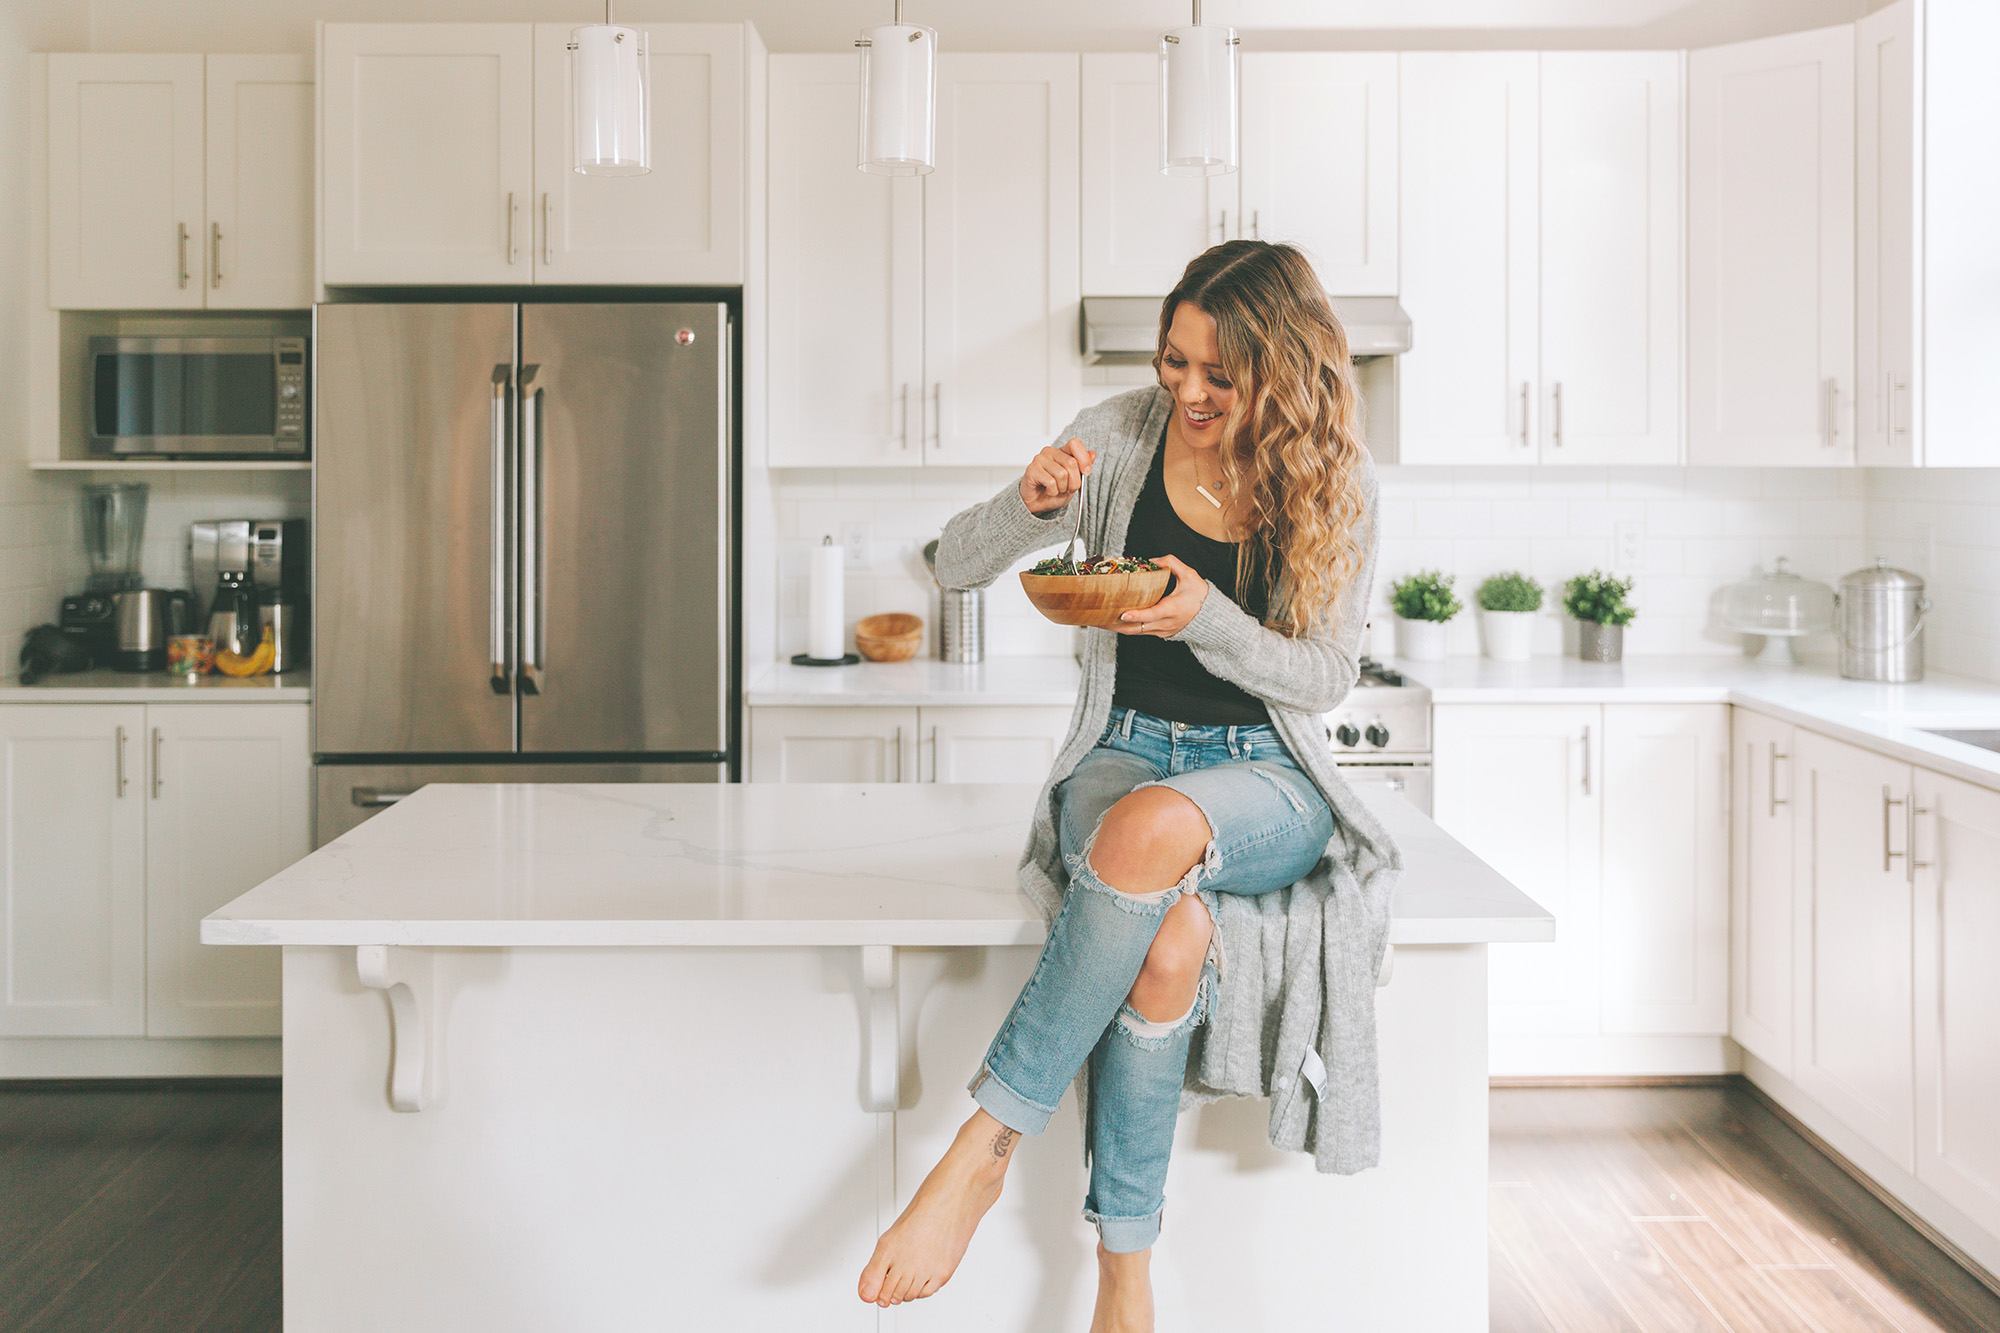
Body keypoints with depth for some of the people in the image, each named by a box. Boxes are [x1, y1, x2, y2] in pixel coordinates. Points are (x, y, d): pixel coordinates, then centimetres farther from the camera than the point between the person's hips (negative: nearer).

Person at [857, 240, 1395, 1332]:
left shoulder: (1332, 479, -3)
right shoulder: (1122, 435, -1)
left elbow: (1325, 676, -4)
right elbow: (955, 566, 1)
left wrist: (1205, 617, -22)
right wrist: (1029, 505, -21)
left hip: (1267, 772, -1)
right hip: (1124, 754, 1)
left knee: (1152, 831, -39)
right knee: (1169, 934, -35)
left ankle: (986, 1145, -29)